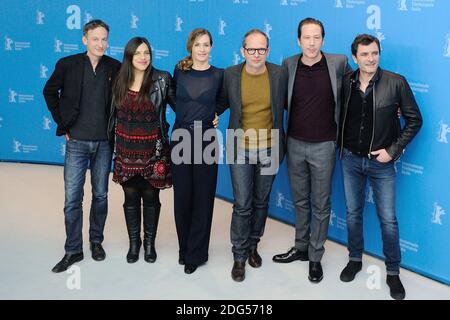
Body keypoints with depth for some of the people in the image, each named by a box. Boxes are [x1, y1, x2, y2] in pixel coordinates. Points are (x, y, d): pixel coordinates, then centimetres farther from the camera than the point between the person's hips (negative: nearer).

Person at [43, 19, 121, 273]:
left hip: (104, 142, 1)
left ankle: (96, 241, 27)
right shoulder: (67, 65, -4)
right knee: (72, 199, 0)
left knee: (101, 195, 11)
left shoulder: (115, 68, -2)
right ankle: (73, 250, 11)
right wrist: (62, 123, 4)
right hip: (77, 141, -1)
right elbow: (50, 91, 8)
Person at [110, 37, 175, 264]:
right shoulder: (119, 82, 2)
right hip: (127, 151, 2)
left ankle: (149, 242, 26)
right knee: (130, 197, 11)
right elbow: (114, 114, 12)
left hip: (152, 151, -2)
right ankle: (134, 242, 27)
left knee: (151, 197, 9)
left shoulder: (161, 80, -7)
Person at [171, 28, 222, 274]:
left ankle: (196, 254, 14)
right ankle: (184, 247, 24)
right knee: (182, 195, 7)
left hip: (206, 139, -2)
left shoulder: (219, 75, -2)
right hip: (180, 137, 2)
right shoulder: (179, 71, 3)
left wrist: (214, 115, 5)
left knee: (203, 197, 3)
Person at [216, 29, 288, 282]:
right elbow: (222, 102, 8)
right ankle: (240, 256, 15)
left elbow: (289, 105, 6)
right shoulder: (231, 75, -6)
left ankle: (253, 245, 36)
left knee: (261, 202, 16)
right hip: (240, 149, -1)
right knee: (242, 205, 1)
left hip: (270, 149, 1)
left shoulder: (280, 74, -6)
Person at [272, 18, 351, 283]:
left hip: (323, 146, -2)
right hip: (295, 144, 2)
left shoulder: (338, 62, -8)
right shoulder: (288, 65, -3)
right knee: (300, 201, 17)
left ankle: (315, 257, 23)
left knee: (321, 204, 8)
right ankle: (301, 248, 34)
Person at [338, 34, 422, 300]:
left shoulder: (396, 83, -13)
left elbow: (414, 120, -6)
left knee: (388, 219, 4)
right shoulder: (346, 83, -4)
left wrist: (393, 150, -11)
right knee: (353, 213, 15)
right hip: (351, 160, 3)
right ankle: (355, 260, 35)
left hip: (381, 162, -3)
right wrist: (341, 146, 1)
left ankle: (393, 272, 20)